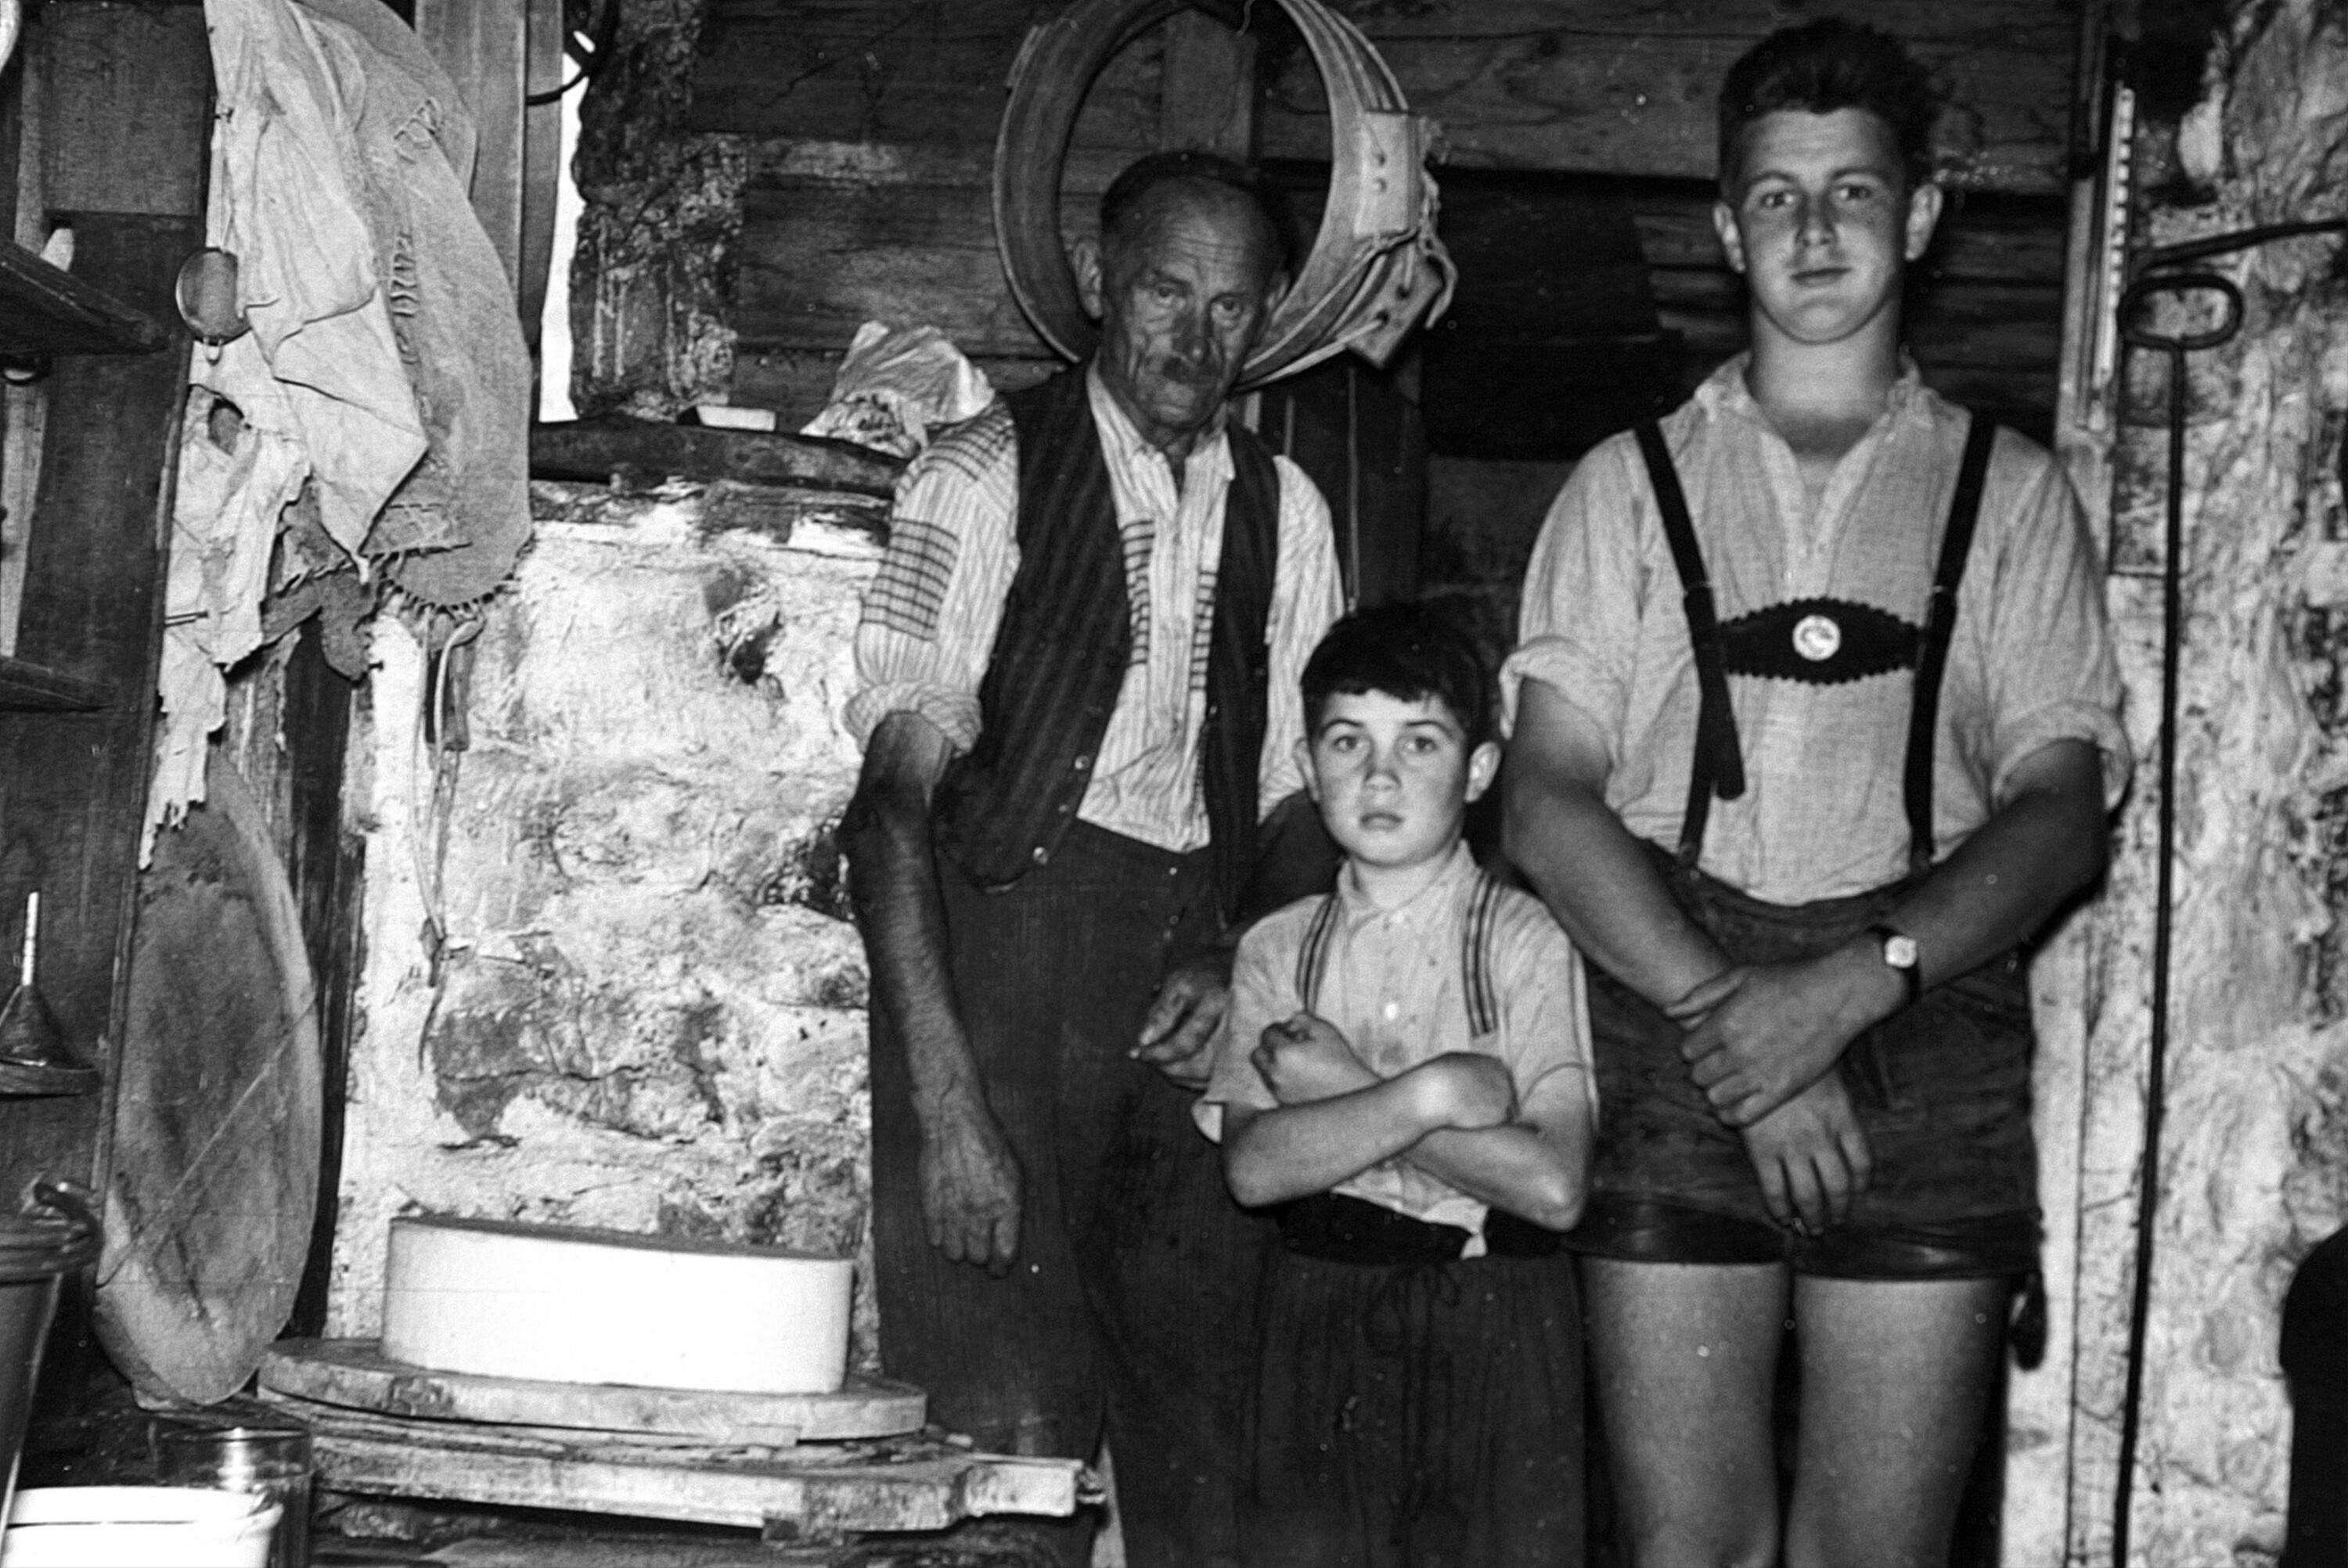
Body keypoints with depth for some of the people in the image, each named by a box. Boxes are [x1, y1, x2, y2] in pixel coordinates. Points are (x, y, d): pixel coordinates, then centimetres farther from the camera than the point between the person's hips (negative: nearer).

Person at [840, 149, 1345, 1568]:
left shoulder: (1286, 511, 13)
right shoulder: (982, 482, -3)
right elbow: (895, 797, -8)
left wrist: (1246, 963, -3)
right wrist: (946, 1105, -16)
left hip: (1202, 989, 5)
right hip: (1007, 956, -4)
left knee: (1203, 1445, 6)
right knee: (1016, 1441, -9)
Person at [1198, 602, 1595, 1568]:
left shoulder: (1528, 939, -3)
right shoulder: (1277, 950, 7)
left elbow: (1552, 1185, -13)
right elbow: (1253, 1168, -6)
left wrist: (1342, 1091, -9)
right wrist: (1428, 1095, -16)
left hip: (1496, 1326, -2)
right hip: (1320, 1315, 2)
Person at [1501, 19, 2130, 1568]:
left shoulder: (2010, 492, 14)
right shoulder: (1632, 485, 14)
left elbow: (2064, 810, 3)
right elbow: (1547, 803, 4)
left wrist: (1854, 985, -14)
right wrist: (1724, 1017, -10)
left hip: (1926, 1028, 0)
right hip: (1669, 1019, 0)